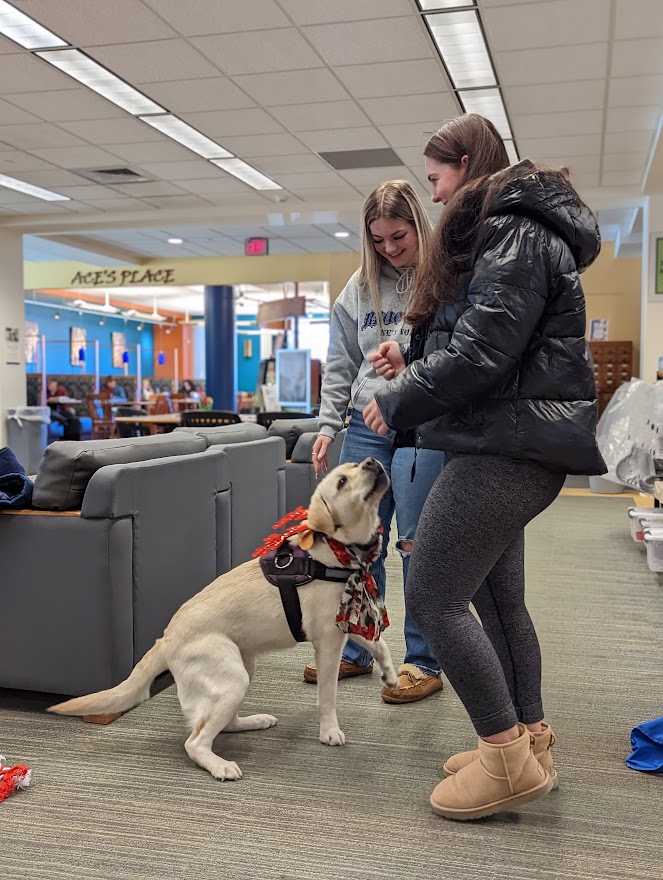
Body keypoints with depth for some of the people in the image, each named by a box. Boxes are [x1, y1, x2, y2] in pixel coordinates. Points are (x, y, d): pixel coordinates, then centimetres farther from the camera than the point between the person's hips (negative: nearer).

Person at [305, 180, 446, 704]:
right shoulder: (360, 288, 13)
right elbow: (340, 366, 14)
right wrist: (329, 424, 7)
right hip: (366, 426, 5)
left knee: (418, 544, -3)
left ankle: (423, 661, 12)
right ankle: (354, 651, 24)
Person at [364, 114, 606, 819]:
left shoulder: (513, 232, -12)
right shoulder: (514, 229, 22)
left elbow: (483, 351, -21)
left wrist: (398, 401, -10)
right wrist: (411, 361, 11)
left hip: (508, 448, -11)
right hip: (509, 446, 11)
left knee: (430, 595, -10)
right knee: (498, 598, 15)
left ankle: (508, 757, 0)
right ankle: (531, 742, 26)